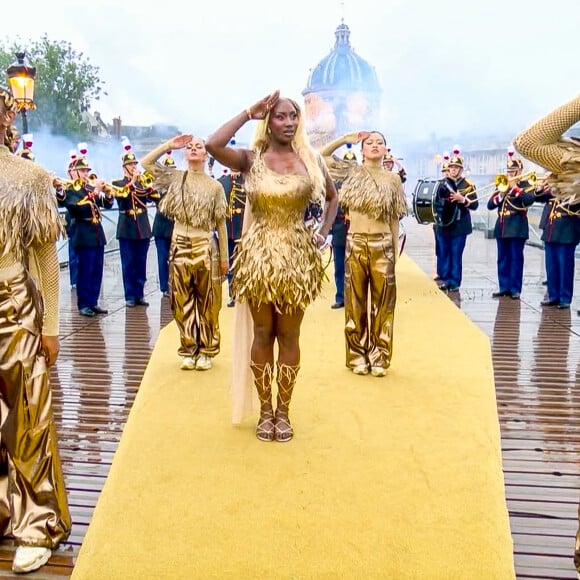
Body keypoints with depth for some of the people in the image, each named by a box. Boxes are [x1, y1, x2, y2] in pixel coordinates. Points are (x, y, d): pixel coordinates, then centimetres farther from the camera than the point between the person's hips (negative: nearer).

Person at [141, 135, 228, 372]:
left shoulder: (214, 186, 0)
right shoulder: (175, 178, 6)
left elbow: (221, 223, 1)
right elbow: (145, 162, 1)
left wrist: (224, 256, 0)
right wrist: (170, 145, -2)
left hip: (205, 247, -2)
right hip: (179, 246, 2)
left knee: (207, 302, 4)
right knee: (183, 301, 7)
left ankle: (207, 351, 15)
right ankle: (188, 350, 18)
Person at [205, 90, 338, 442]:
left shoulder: (310, 159, 5)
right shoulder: (251, 159, -1)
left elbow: (332, 197, 19)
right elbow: (214, 145, -20)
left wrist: (324, 232, 5)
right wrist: (249, 113, -11)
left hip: (297, 256, 1)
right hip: (259, 254, -1)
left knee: (289, 336, 7)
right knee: (263, 333, 7)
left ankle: (283, 411, 19)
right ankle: (265, 410, 20)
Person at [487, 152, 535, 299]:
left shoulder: (525, 185, 0)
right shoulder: (502, 184, 14)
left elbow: (529, 200, -21)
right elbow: (490, 205, 6)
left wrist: (514, 187, -18)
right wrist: (501, 192, -9)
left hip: (517, 228, -5)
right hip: (502, 227, 5)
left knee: (516, 259, -2)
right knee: (502, 259, 8)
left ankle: (515, 289, 2)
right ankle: (504, 287, 14)